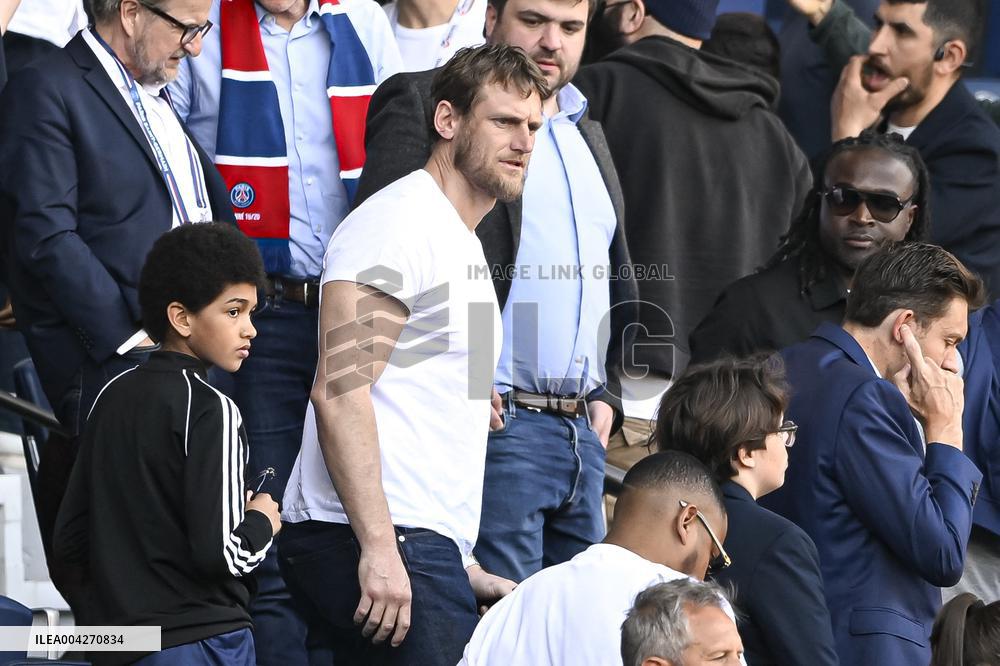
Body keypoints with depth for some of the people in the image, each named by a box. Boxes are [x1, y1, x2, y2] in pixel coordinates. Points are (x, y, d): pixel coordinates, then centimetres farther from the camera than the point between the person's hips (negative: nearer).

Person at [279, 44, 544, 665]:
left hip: (420, 544, 10)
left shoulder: (463, 245, 25)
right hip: (374, 543, -10)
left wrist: (461, 567, 21)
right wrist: (379, 547, -23)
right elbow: (339, 392, -17)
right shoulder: (400, 222, -7)